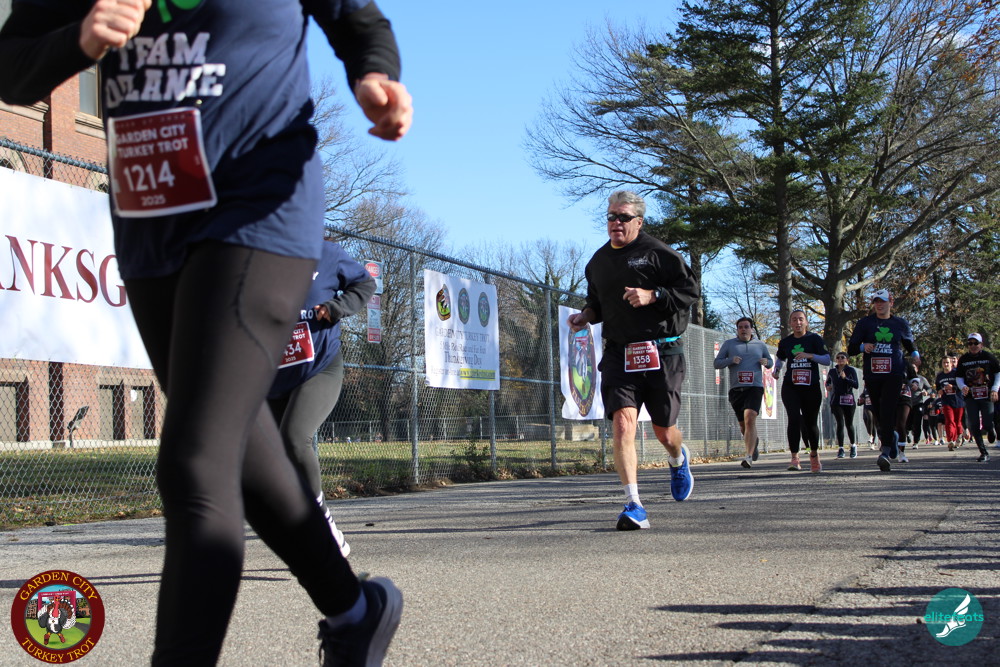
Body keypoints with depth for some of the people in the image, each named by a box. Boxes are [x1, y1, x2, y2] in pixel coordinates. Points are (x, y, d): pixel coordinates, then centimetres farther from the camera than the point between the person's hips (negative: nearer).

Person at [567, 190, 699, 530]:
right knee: (622, 422, -17)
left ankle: (678, 459, 46)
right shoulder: (597, 262, 15)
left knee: (663, 430, 6)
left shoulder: (657, 252, -3)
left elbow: (691, 289, -6)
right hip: (618, 353, 3)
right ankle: (634, 506, -18)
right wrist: (585, 316, 9)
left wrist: (652, 296, -18)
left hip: (661, 352, -3)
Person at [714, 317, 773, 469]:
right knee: (743, 424, 9)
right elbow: (716, 363, 8)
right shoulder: (729, 344, 10)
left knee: (750, 418, -23)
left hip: (755, 388, -2)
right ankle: (754, 442, 43)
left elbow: (771, 362, 24)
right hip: (736, 389, 2)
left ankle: (749, 457, -27)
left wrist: (766, 362, -1)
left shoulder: (760, 345, 13)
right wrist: (730, 360, -11)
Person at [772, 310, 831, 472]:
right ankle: (794, 457, -16)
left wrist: (809, 355, -22)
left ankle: (814, 454, 33)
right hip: (790, 387, 1)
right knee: (794, 419, -18)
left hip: (811, 387, -1)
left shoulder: (814, 339, 0)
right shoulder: (785, 342, 8)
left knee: (810, 423, 7)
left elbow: (827, 360, -8)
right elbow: (780, 359, 27)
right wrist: (777, 369, 6)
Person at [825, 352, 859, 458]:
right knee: (840, 424, -10)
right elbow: (828, 381, 29)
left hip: (848, 401, -2)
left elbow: (856, 385, -12)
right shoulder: (832, 371, 9)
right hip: (836, 401, 2)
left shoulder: (851, 370, -2)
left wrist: (845, 378, -23)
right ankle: (840, 448, -8)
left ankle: (853, 446, 28)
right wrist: (828, 386, 6)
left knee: (849, 424, 7)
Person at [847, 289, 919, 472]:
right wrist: (863, 346, -15)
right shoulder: (865, 323, 8)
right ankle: (893, 446, 30)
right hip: (872, 375, 2)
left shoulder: (901, 324, 10)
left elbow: (910, 344, 24)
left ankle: (886, 452, -23)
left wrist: (915, 356, 2)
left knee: (887, 411, -17)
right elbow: (851, 348, 6)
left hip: (894, 375, -2)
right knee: (879, 413, 8)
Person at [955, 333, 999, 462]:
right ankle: (984, 452, 5)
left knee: (987, 424, -11)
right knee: (973, 425, -4)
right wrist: (963, 386, -8)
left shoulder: (989, 357, 1)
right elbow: (959, 377, 13)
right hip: (970, 396, 2)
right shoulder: (963, 359, 8)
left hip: (987, 396, -2)